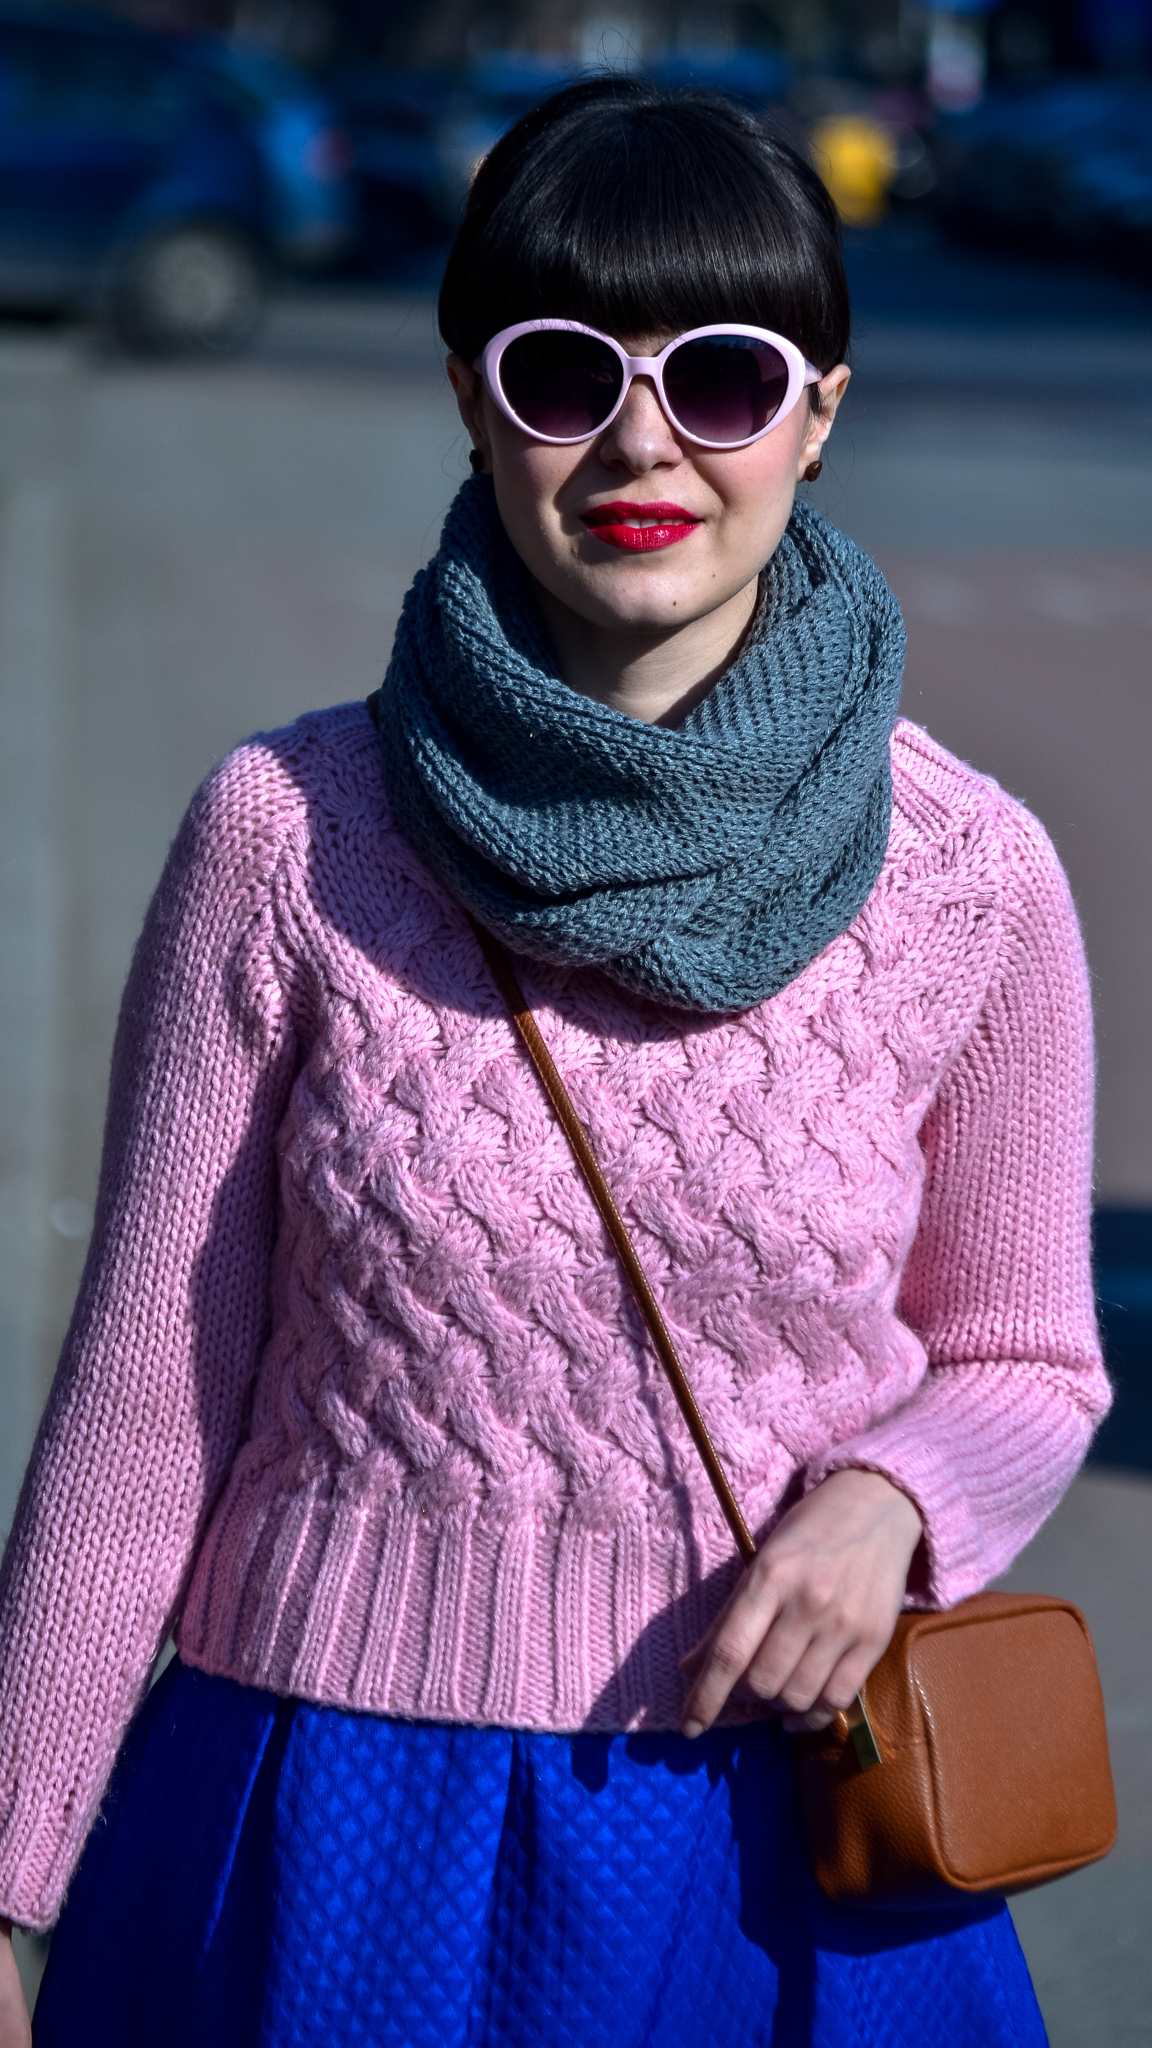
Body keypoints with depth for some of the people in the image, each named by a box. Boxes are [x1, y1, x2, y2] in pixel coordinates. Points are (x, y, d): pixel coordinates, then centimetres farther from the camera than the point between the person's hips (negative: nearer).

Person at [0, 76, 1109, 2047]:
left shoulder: (971, 881, -7)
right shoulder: (287, 835, -9)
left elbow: (1026, 1361, 7)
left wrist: (887, 1498, -14)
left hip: (778, 1863, 1)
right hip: (332, 1859, -1)